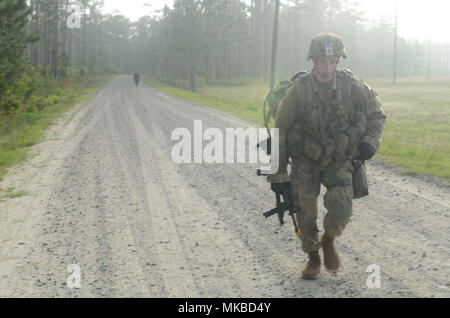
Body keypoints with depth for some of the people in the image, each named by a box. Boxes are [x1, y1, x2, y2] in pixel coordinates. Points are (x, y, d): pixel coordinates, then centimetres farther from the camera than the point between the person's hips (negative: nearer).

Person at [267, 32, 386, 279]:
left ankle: (328, 240, 16)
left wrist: (371, 141, -13)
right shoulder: (298, 91, -16)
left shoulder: (351, 86, -13)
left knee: (340, 208, -17)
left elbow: (376, 114, 5)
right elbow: (279, 132, -7)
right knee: (305, 210, -8)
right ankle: (313, 259, 17)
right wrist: (277, 174, -6)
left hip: (339, 160, 0)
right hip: (305, 159, 0)